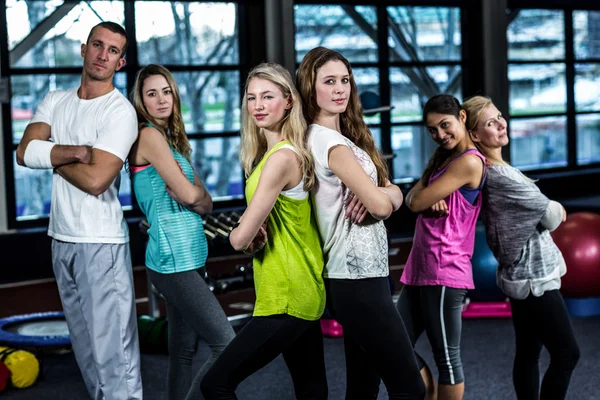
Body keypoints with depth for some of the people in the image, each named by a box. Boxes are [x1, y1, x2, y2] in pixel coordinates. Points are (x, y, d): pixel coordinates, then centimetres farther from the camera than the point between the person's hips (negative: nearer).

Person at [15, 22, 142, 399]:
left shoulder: (120, 111, -10)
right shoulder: (55, 101, 10)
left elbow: (95, 180, -20)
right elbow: (24, 152, -5)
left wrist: (51, 156, -5)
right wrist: (75, 151, -17)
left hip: (101, 244, -7)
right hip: (62, 240, 7)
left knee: (113, 351, -8)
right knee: (85, 346, 14)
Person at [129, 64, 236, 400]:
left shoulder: (172, 139, 17)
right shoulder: (150, 135, -10)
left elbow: (206, 204, 10)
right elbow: (189, 194, -16)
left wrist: (192, 194, -10)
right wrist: (195, 190, 6)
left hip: (186, 258, 9)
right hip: (175, 259, -9)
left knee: (184, 351, 11)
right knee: (228, 346, -11)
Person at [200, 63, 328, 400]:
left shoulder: (281, 157, -20)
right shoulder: (291, 151, 9)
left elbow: (240, 238, -21)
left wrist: (242, 233, 2)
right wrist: (254, 234, -7)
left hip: (286, 298, -10)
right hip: (302, 292, 10)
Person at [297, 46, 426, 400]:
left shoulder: (342, 136, 15)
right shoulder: (328, 142, -15)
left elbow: (394, 195, 8)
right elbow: (380, 205, -21)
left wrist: (378, 194, -14)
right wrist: (377, 195, 2)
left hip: (359, 274, 10)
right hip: (357, 279, -10)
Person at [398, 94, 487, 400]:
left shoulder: (470, 161, -12)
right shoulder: (443, 158, 19)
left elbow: (417, 203, -14)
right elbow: (412, 200, 9)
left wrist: (425, 196, 8)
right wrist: (430, 199, -12)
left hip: (445, 272, -9)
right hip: (420, 270, 9)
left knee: (446, 357, 0)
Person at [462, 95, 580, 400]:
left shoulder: (484, 171, 7)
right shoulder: (502, 175, -22)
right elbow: (551, 217, -14)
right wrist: (558, 210, 9)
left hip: (521, 275, 9)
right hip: (533, 277, -9)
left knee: (527, 353, 13)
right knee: (567, 352, -4)